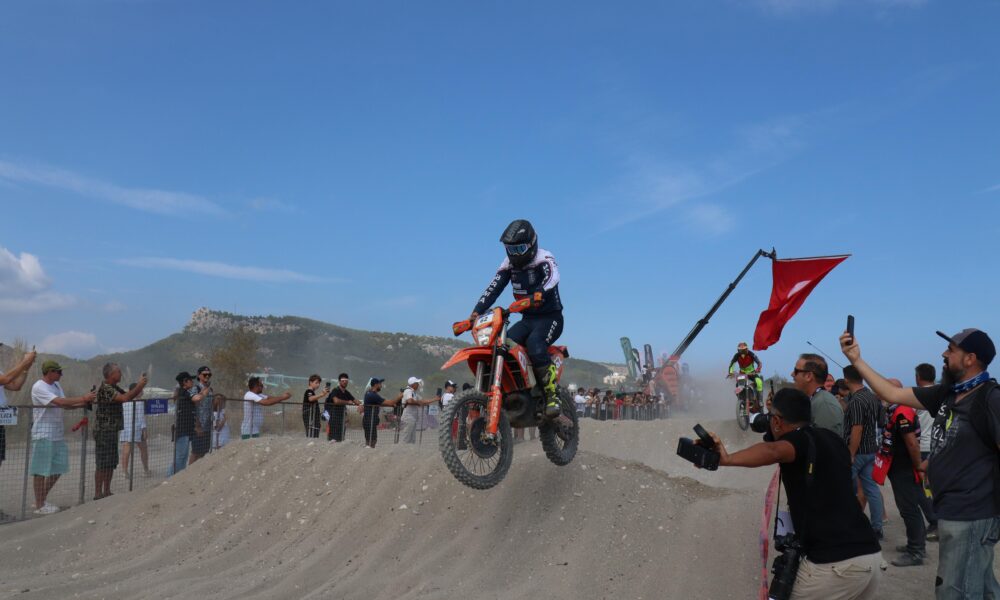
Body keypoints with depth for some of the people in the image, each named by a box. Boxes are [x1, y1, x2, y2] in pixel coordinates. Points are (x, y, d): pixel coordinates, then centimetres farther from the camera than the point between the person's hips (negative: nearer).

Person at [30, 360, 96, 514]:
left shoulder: (56, 385, 13)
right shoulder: (39, 387, -14)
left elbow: (67, 405, 12)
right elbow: (60, 402, -24)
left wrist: (85, 402, -3)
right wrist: (83, 398, -21)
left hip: (58, 434, 9)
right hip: (43, 435, -9)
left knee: (58, 469, 12)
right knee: (41, 471, 0)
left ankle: (42, 500, 25)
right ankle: (39, 506, 8)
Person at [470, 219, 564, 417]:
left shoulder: (544, 258, -12)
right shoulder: (508, 264, 7)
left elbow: (552, 277, -34)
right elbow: (492, 289, 0)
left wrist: (538, 295, -54)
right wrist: (476, 313, -13)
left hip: (550, 317, -6)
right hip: (527, 319, 6)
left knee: (534, 344, -34)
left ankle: (553, 396, -27)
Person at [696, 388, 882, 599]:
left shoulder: (799, 439, -6)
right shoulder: (834, 439, 17)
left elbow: (773, 451, -31)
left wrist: (727, 459, -40)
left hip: (834, 563, -8)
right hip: (871, 553, 8)